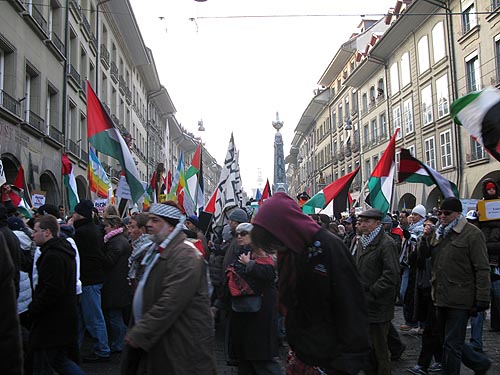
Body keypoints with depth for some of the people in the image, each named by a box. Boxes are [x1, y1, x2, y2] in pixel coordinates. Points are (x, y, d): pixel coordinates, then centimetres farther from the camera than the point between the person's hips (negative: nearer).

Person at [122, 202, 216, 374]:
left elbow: (170, 303, -26)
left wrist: (139, 334, -21)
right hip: (154, 340, 9)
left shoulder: (185, 255, -19)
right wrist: (135, 330, 13)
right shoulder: (158, 251, 14)